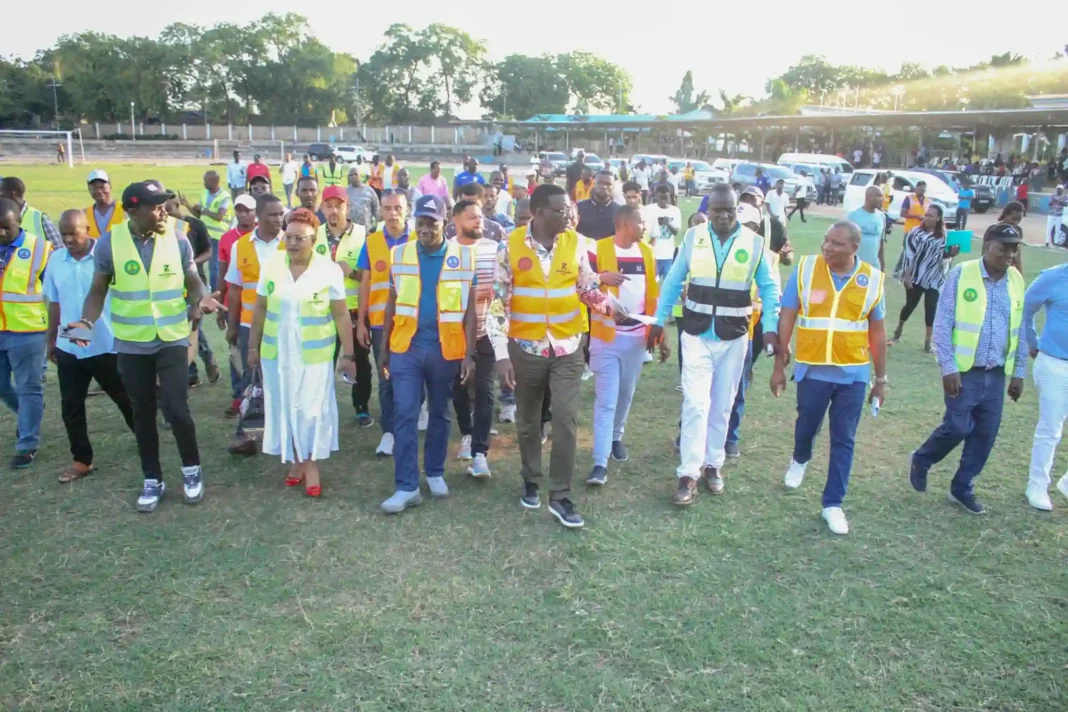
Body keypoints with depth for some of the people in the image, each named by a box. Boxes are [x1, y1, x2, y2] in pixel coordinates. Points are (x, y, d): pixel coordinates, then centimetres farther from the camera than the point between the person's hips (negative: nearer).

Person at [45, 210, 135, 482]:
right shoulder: (56, 260, 2)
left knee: (126, 399, 10)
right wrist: (51, 339, 15)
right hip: (69, 348, 5)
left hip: (108, 346, -4)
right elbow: (54, 303, 11)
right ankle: (81, 459, 22)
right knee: (71, 405, 9)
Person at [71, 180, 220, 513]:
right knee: (143, 412, 11)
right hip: (131, 344, 1)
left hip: (172, 339, -1)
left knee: (176, 409, -8)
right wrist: (87, 320, -17)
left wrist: (201, 298, -19)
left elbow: (193, 282, 3)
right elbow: (98, 290, 1)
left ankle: (191, 469, 18)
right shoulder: (108, 244, -9)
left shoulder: (177, 241, -7)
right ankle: (152, 479, 28)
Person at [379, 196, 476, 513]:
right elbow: (392, 304, 9)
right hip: (406, 347, 1)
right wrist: (383, 348, 8)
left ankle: (435, 473, 30)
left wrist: (469, 353, -6)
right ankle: (407, 487, 2)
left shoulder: (464, 257, -4)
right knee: (404, 415, -3)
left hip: (446, 349, 0)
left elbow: (469, 309, -1)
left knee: (440, 414, 13)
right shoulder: (400, 255, 2)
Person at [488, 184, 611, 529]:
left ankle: (560, 496, 8)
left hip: (567, 347, 1)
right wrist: (501, 353, -12)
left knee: (566, 421, -3)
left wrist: (608, 302, -15)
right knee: (528, 421, 13)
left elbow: (586, 287, 8)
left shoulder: (576, 243, -2)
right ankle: (531, 482, 35)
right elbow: (497, 301, -8)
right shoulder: (510, 246, -9)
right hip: (525, 347, -1)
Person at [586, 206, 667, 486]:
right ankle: (600, 464, -3)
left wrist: (660, 334, 11)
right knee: (606, 399, -5)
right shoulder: (599, 249, -9)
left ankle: (616, 438, 40)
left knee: (626, 394, 17)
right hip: (607, 335, -5)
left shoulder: (646, 252, 7)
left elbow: (653, 294, 11)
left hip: (637, 335, 5)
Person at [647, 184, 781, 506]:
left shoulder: (754, 243, -5)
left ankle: (713, 465, 28)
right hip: (696, 334, -1)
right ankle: (689, 474, -1)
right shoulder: (693, 237, -3)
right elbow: (673, 281, 4)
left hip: (733, 338, 1)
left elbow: (769, 288, 1)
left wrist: (770, 327, -11)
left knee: (722, 405, 12)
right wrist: (659, 320, 2)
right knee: (696, 403, -8)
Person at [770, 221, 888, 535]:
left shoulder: (872, 279, -4)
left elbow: (877, 332, 5)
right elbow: (786, 320, -3)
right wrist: (779, 367, -3)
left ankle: (833, 504, 18)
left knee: (843, 440, 5)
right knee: (806, 426, 16)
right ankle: (800, 459, 50)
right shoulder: (805, 268, -7)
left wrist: (881, 379, 8)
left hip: (853, 373, 1)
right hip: (812, 370, 0)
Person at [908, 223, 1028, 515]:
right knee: (958, 427, -5)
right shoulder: (961, 274, -9)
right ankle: (921, 460, 22)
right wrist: (949, 368, -15)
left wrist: (1019, 373, 10)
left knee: (986, 433, 7)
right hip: (964, 370, -5)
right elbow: (942, 324, -10)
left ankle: (962, 487, 22)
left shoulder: (1016, 280, 5)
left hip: (997, 373, 5)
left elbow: (1019, 330, 12)